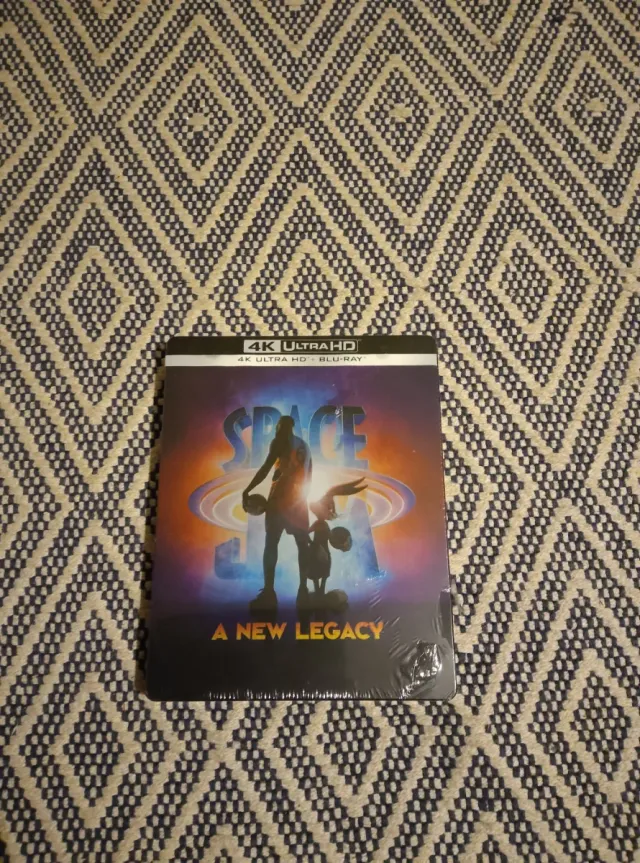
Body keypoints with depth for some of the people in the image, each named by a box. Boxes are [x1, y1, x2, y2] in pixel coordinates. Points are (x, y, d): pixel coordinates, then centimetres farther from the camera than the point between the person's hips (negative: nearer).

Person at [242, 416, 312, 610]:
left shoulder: (280, 441, -2)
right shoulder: (304, 446, 19)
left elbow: (266, 468, -13)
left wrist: (247, 490, -10)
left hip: (281, 498, -6)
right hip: (299, 500, 6)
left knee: (271, 544, -7)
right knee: (302, 545, 7)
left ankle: (268, 592, -14)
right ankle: (303, 591, 4)